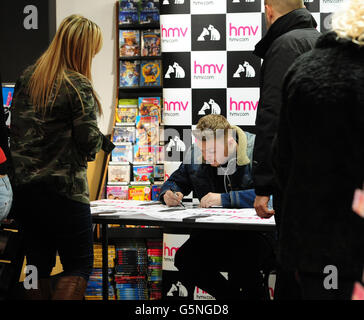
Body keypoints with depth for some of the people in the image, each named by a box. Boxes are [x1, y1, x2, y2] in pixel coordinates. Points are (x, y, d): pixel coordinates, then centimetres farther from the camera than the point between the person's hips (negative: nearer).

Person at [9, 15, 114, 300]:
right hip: (64, 191, -7)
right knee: (79, 266, 2)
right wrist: (103, 140, 8)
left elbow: (15, 127, 12)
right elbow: (89, 145, -13)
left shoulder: (27, 77, 8)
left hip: (23, 188, 7)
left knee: (38, 266, 13)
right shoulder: (78, 87, -12)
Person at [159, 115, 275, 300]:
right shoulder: (195, 156, 5)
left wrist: (224, 198, -29)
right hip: (212, 234, 5)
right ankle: (230, 296, 5)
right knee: (184, 260, -21)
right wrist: (170, 194, -5)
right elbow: (176, 181, 21)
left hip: (255, 234, -5)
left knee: (242, 263, -36)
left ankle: (254, 295, 0)